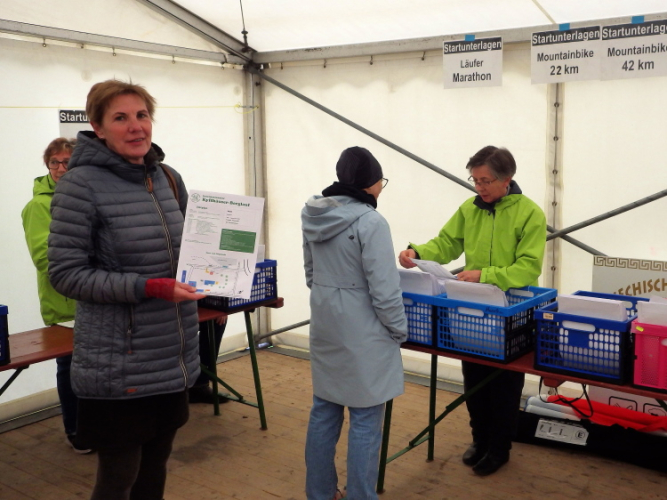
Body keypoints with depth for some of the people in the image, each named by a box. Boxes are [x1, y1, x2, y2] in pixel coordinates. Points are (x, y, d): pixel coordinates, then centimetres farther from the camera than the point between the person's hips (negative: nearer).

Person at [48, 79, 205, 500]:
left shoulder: (170, 180, 7)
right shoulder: (82, 183, -12)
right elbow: (65, 273, -14)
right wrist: (148, 288, -23)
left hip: (173, 360, 6)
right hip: (119, 367, -6)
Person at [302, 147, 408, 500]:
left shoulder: (313, 217, 5)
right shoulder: (370, 222, -18)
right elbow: (384, 289, -18)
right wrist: (399, 331, -4)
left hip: (324, 328, 8)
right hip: (361, 335, -8)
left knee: (324, 411, 16)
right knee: (365, 421, 3)